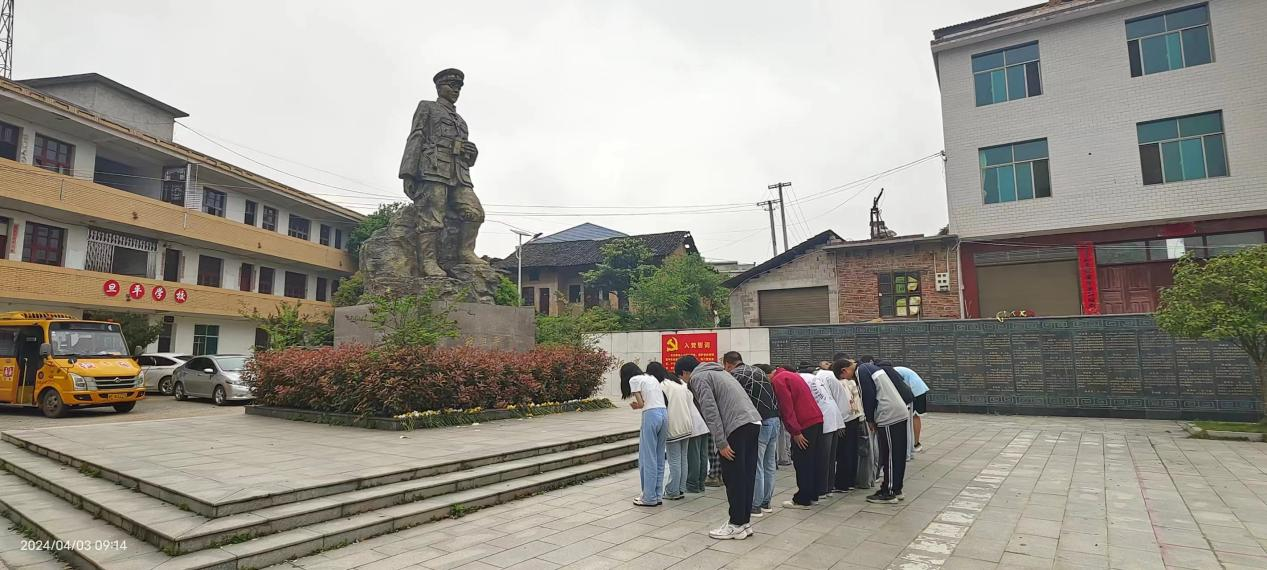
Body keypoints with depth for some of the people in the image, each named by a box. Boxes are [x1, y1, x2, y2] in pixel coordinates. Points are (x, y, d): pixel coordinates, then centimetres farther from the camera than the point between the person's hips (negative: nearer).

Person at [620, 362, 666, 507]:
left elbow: (641, 403, -4)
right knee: (659, 458, 13)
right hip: (664, 413, 8)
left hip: (651, 415, -7)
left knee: (648, 458, 2)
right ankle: (657, 496, 19)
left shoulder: (634, 380, 2)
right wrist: (638, 404, 13)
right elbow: (663, 398, 16)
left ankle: (649, 498, 8)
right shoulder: (652, 378, 24)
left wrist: (635, 406, 18)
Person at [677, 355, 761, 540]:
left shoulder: (698, 377, 0)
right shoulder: (718, 372, 27)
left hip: (737, 427, -9)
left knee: (733, 478, 2)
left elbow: (711, 412, -11)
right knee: (746, 476, 14)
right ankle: (745, 522, 22)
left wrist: (721, 443, -12)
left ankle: (737, 525, 11)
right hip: (754, 422, 9)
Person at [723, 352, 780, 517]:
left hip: (760, 422, -8)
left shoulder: (733, 375, -5)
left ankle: (755, 506, 6)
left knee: (756, 466, 0)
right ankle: (766, 502, 24)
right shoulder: (758, 370, 18)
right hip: (775, 419, 8)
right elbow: (770, 392, 18)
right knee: (769, 464, 14)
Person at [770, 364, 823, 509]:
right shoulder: (791, 375, 19)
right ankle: (812, 495, 25)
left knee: (802, 463, -1)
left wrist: (795, 432, -15)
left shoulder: (778, 380, -10)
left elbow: (787, 408, -16)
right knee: (811, 461, 16)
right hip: (817, 420, 9)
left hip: (805, 425, -9)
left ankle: (802, 500, 6)